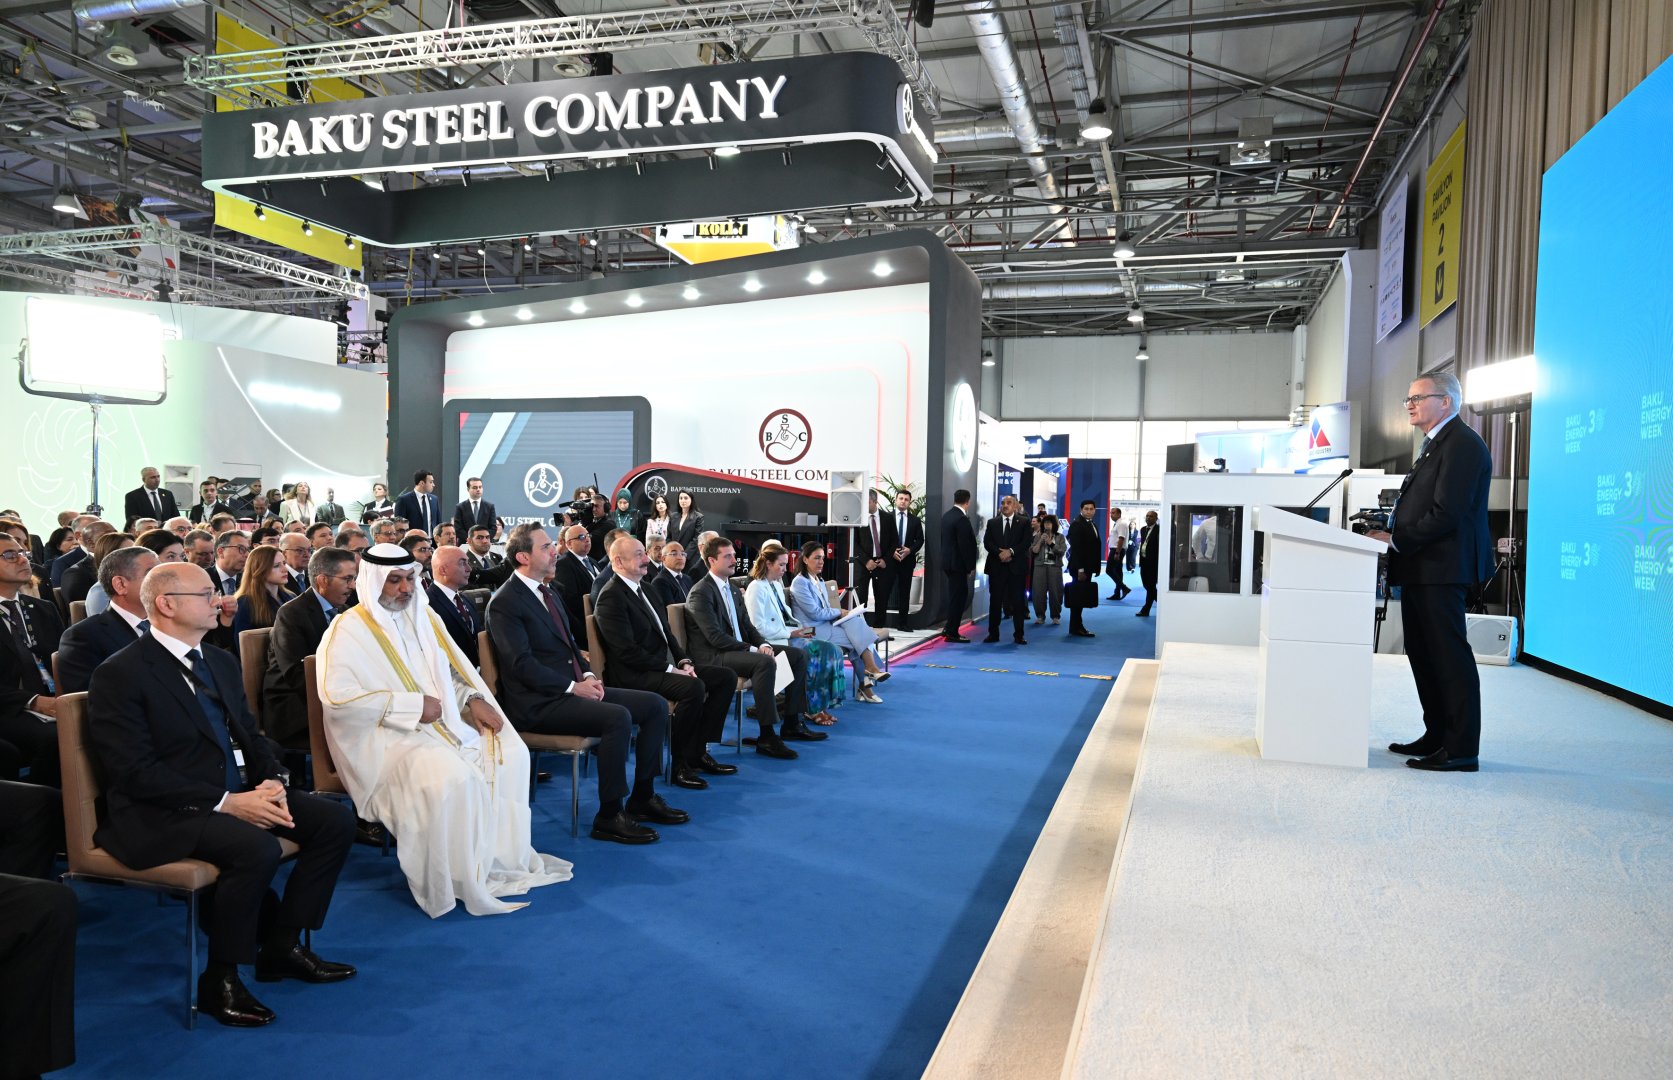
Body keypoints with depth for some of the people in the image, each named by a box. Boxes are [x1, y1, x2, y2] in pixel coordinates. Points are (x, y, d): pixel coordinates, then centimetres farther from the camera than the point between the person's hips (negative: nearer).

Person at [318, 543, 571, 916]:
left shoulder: (423, 616, 14)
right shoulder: (347, 631, -7)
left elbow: (453, 669, 20)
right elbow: (336, 696, -18)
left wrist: (473, 699, -1)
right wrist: (411, 705, -20)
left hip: (445, 722, 7)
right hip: (389, 736, -7)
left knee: (510, 754, -10)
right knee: (452, 777, -32)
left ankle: (503, 855, -1)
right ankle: (461, 880, -15)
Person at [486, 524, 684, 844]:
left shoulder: (548, 592, 17)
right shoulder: (504, 603, -11)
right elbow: (522, 664, -19)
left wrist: (587, 675, 4)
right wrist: (573, 687, -19)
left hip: (572, 688, 9)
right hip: (539, 703, -9)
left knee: (655, 706, 0)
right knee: (618, 717, -30)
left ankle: (642, 798, 8)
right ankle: (609, 816, -18)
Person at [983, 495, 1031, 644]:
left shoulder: (1024, 522, 6)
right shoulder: (992, 522, 11)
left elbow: (1026, 542, -5)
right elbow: (987, 542, 1)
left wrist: (1011, 551, -17)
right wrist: (999, 553, -14)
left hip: (1016, 566, -1)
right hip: (996, 566, 1)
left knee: (1017, 601, 1)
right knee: (995, 600, 3)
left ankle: (1018, 635, 8)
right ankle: (993, 633, 9)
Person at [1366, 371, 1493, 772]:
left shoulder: (1462, 444, -13)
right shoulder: (1435, 445, 20)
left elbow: (1446, 514, -21)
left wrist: (1396, 541, -16)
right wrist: (1391, 533, 8)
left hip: (1442, 570, -11)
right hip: (1421, 568, 11)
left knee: (1450, 656, -6)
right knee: (1423, 655, 15)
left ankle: (1461, 750, -1)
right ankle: (1437, 736, 25)